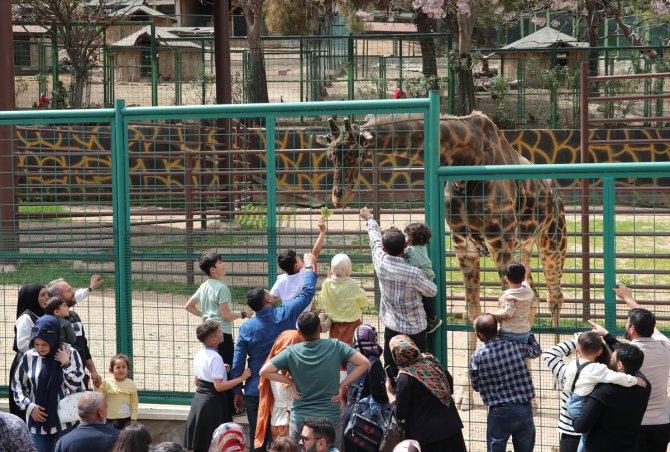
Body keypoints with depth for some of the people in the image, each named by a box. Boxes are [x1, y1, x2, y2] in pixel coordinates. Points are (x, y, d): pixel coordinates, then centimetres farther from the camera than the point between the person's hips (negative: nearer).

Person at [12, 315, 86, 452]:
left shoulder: (70, 354, -5)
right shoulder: (29, 357, -4)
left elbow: (77, 386, -5)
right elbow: (17, 386, 7)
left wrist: (66, 364, -13)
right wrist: (29, 406, -6)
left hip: (65, 423, -1)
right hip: (38, 424, 2)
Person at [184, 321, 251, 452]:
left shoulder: (199, 355, 7)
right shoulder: (215, 358, -19)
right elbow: (219, 386, -22)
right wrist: (241, 378, -19)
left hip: (199, 399, 8)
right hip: (213, 403, -8)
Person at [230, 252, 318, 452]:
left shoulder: (246, 328, -5)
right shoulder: (285, 315, -9)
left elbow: (237, 363, -2)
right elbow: (307, 293, 4)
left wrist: (237, 392, 8)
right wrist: (309, 267, 19)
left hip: (255, 391, 1)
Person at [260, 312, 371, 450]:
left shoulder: (292, 352, -7)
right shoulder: (335, 346, -7)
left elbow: (264, 372, -9)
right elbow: (364, 363, -9)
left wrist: (291, 382, -1)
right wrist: (342, 385, -5)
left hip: (300, 419, 0)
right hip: (331, 417, 0)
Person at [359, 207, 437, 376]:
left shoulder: (380, 262, -12)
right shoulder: (413, 273, -23)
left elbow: (375, 238, 8)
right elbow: (432, 291, -4)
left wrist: (369, 219, 29)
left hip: (392, 327, 3)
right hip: (415, 329, -3)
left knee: (391, 373, 9)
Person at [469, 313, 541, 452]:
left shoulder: (477, 357, -10)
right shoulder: (516, 346, -5)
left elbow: (476, 386, 3)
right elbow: (536, 351, 17)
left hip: (499, 413, -2)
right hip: (524, 410, 2)